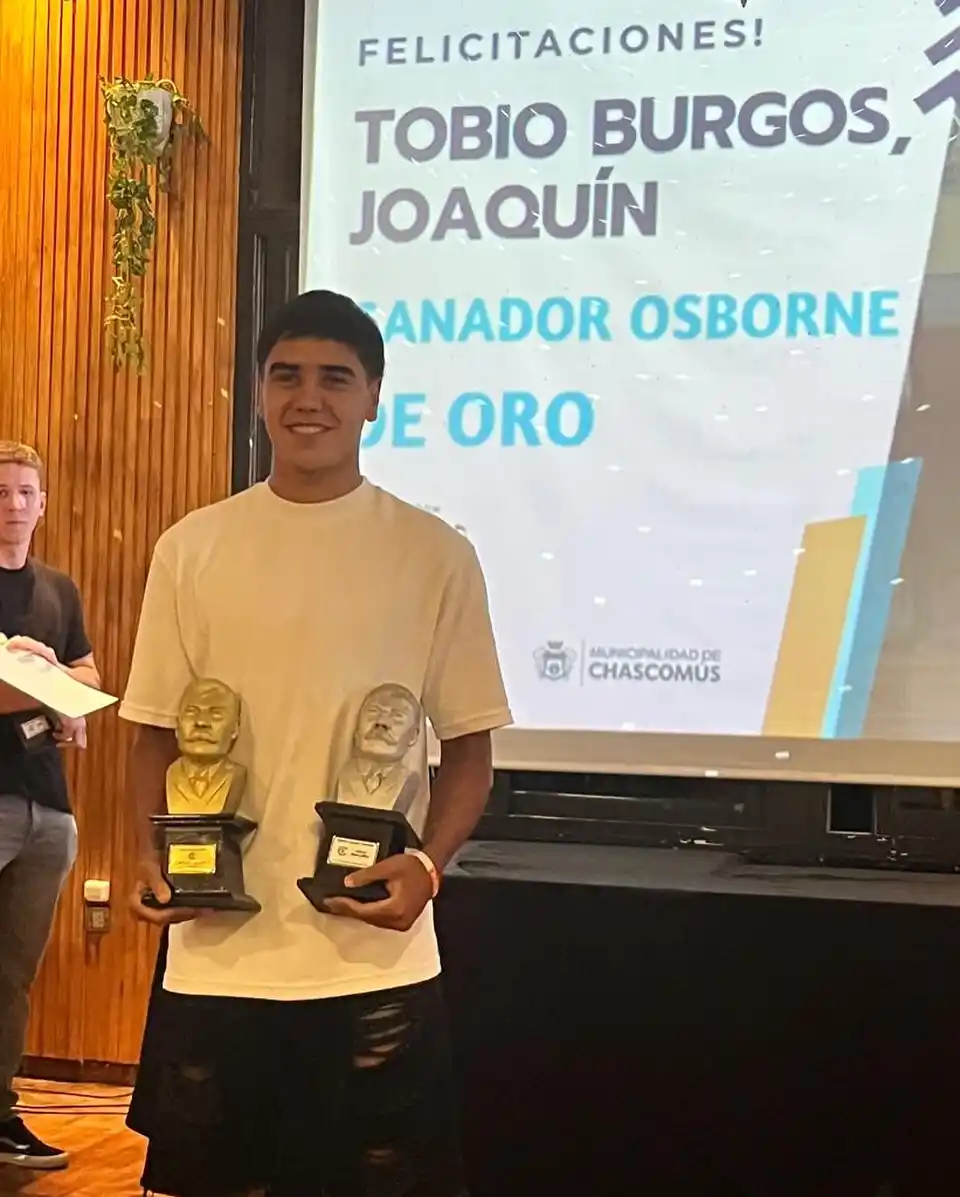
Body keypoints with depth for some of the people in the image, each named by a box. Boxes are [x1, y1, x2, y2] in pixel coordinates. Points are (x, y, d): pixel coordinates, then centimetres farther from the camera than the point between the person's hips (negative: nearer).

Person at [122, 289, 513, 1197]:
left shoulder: (435, 554, 0)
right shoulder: (191, 549, 4)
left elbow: (468, 747, 3)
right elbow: (158, 733, 9)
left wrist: (427, 865, -13)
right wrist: (155, 855, -7)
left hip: (374, 957, -1)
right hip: (214, 949, 2)